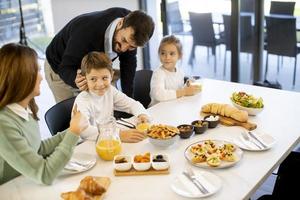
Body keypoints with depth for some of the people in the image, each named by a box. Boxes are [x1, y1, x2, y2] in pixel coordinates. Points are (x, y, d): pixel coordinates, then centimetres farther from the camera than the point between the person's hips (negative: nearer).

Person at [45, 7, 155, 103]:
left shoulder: (129, 35, -24)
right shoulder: (86, 30, -40)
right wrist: (76, 81, -55)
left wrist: (128, 97, -14)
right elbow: (66, 68, -33)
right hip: (60, 69, -4)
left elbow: (128, 63, -9)